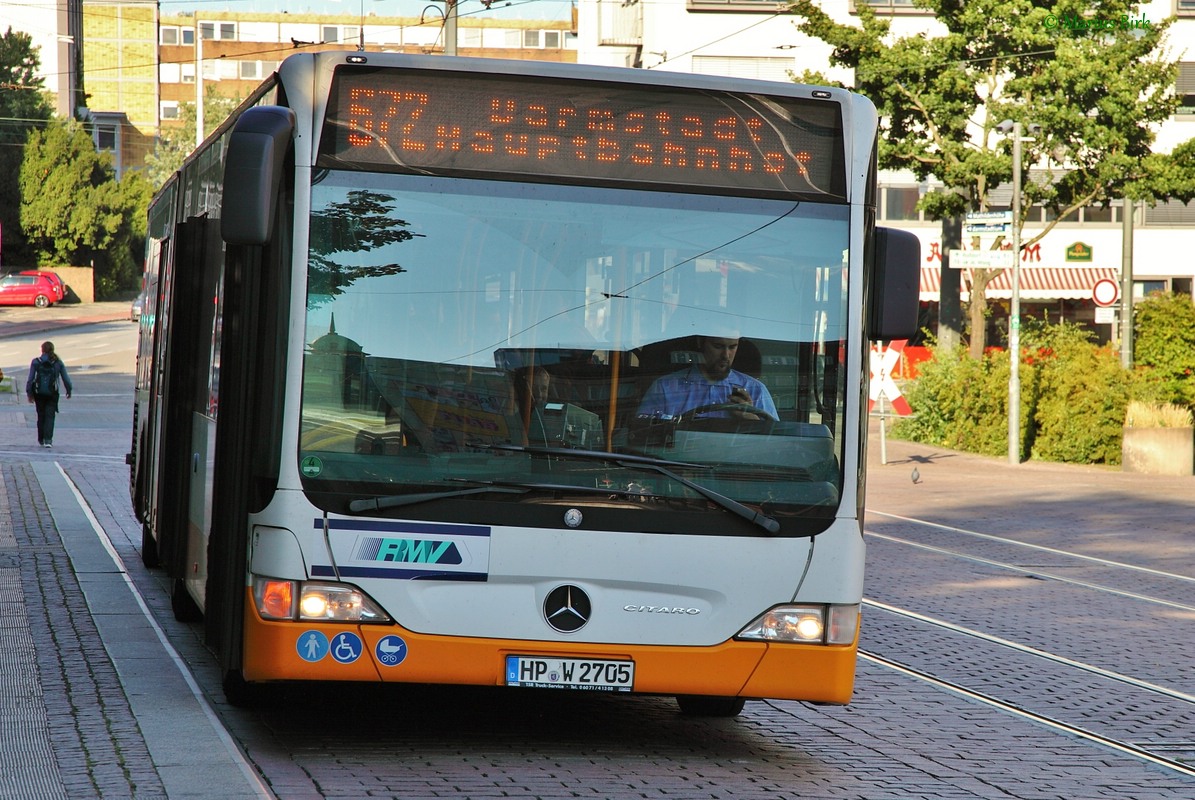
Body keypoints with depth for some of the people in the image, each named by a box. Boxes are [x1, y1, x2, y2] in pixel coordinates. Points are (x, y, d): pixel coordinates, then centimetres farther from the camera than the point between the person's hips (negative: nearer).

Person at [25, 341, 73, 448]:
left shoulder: (36, 362, -3)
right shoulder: (58, 363, 0)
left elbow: (30, 379, -5)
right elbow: (66, 378, 3)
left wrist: (29, 393, 1)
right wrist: (69, 391, 16)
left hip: (39, 393, 0)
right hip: (52, 393, 0)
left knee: (41, 416, 14)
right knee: (50, 416, 1)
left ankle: (41, 440, 24)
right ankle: (48, 439, -14)